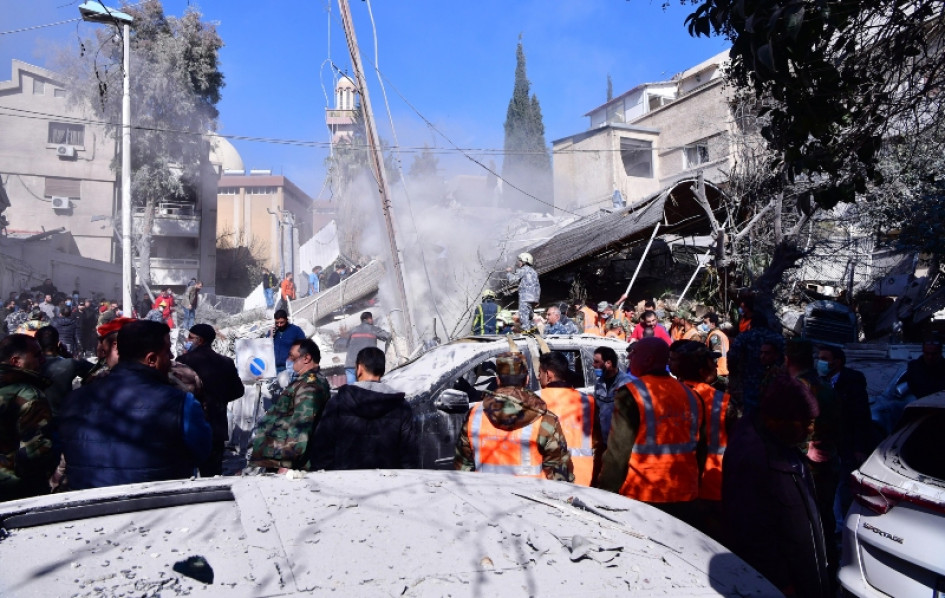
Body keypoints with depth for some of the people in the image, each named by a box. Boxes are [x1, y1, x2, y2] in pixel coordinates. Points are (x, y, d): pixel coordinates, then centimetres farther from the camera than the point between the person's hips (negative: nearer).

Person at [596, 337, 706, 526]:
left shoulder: (631, 394, -13)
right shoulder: (691, 395, 7)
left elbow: (618, 451, -14)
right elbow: (700, 450, 14)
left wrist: (606, 494, -6)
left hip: (641, 498, -6)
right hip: (685, 498, 6)